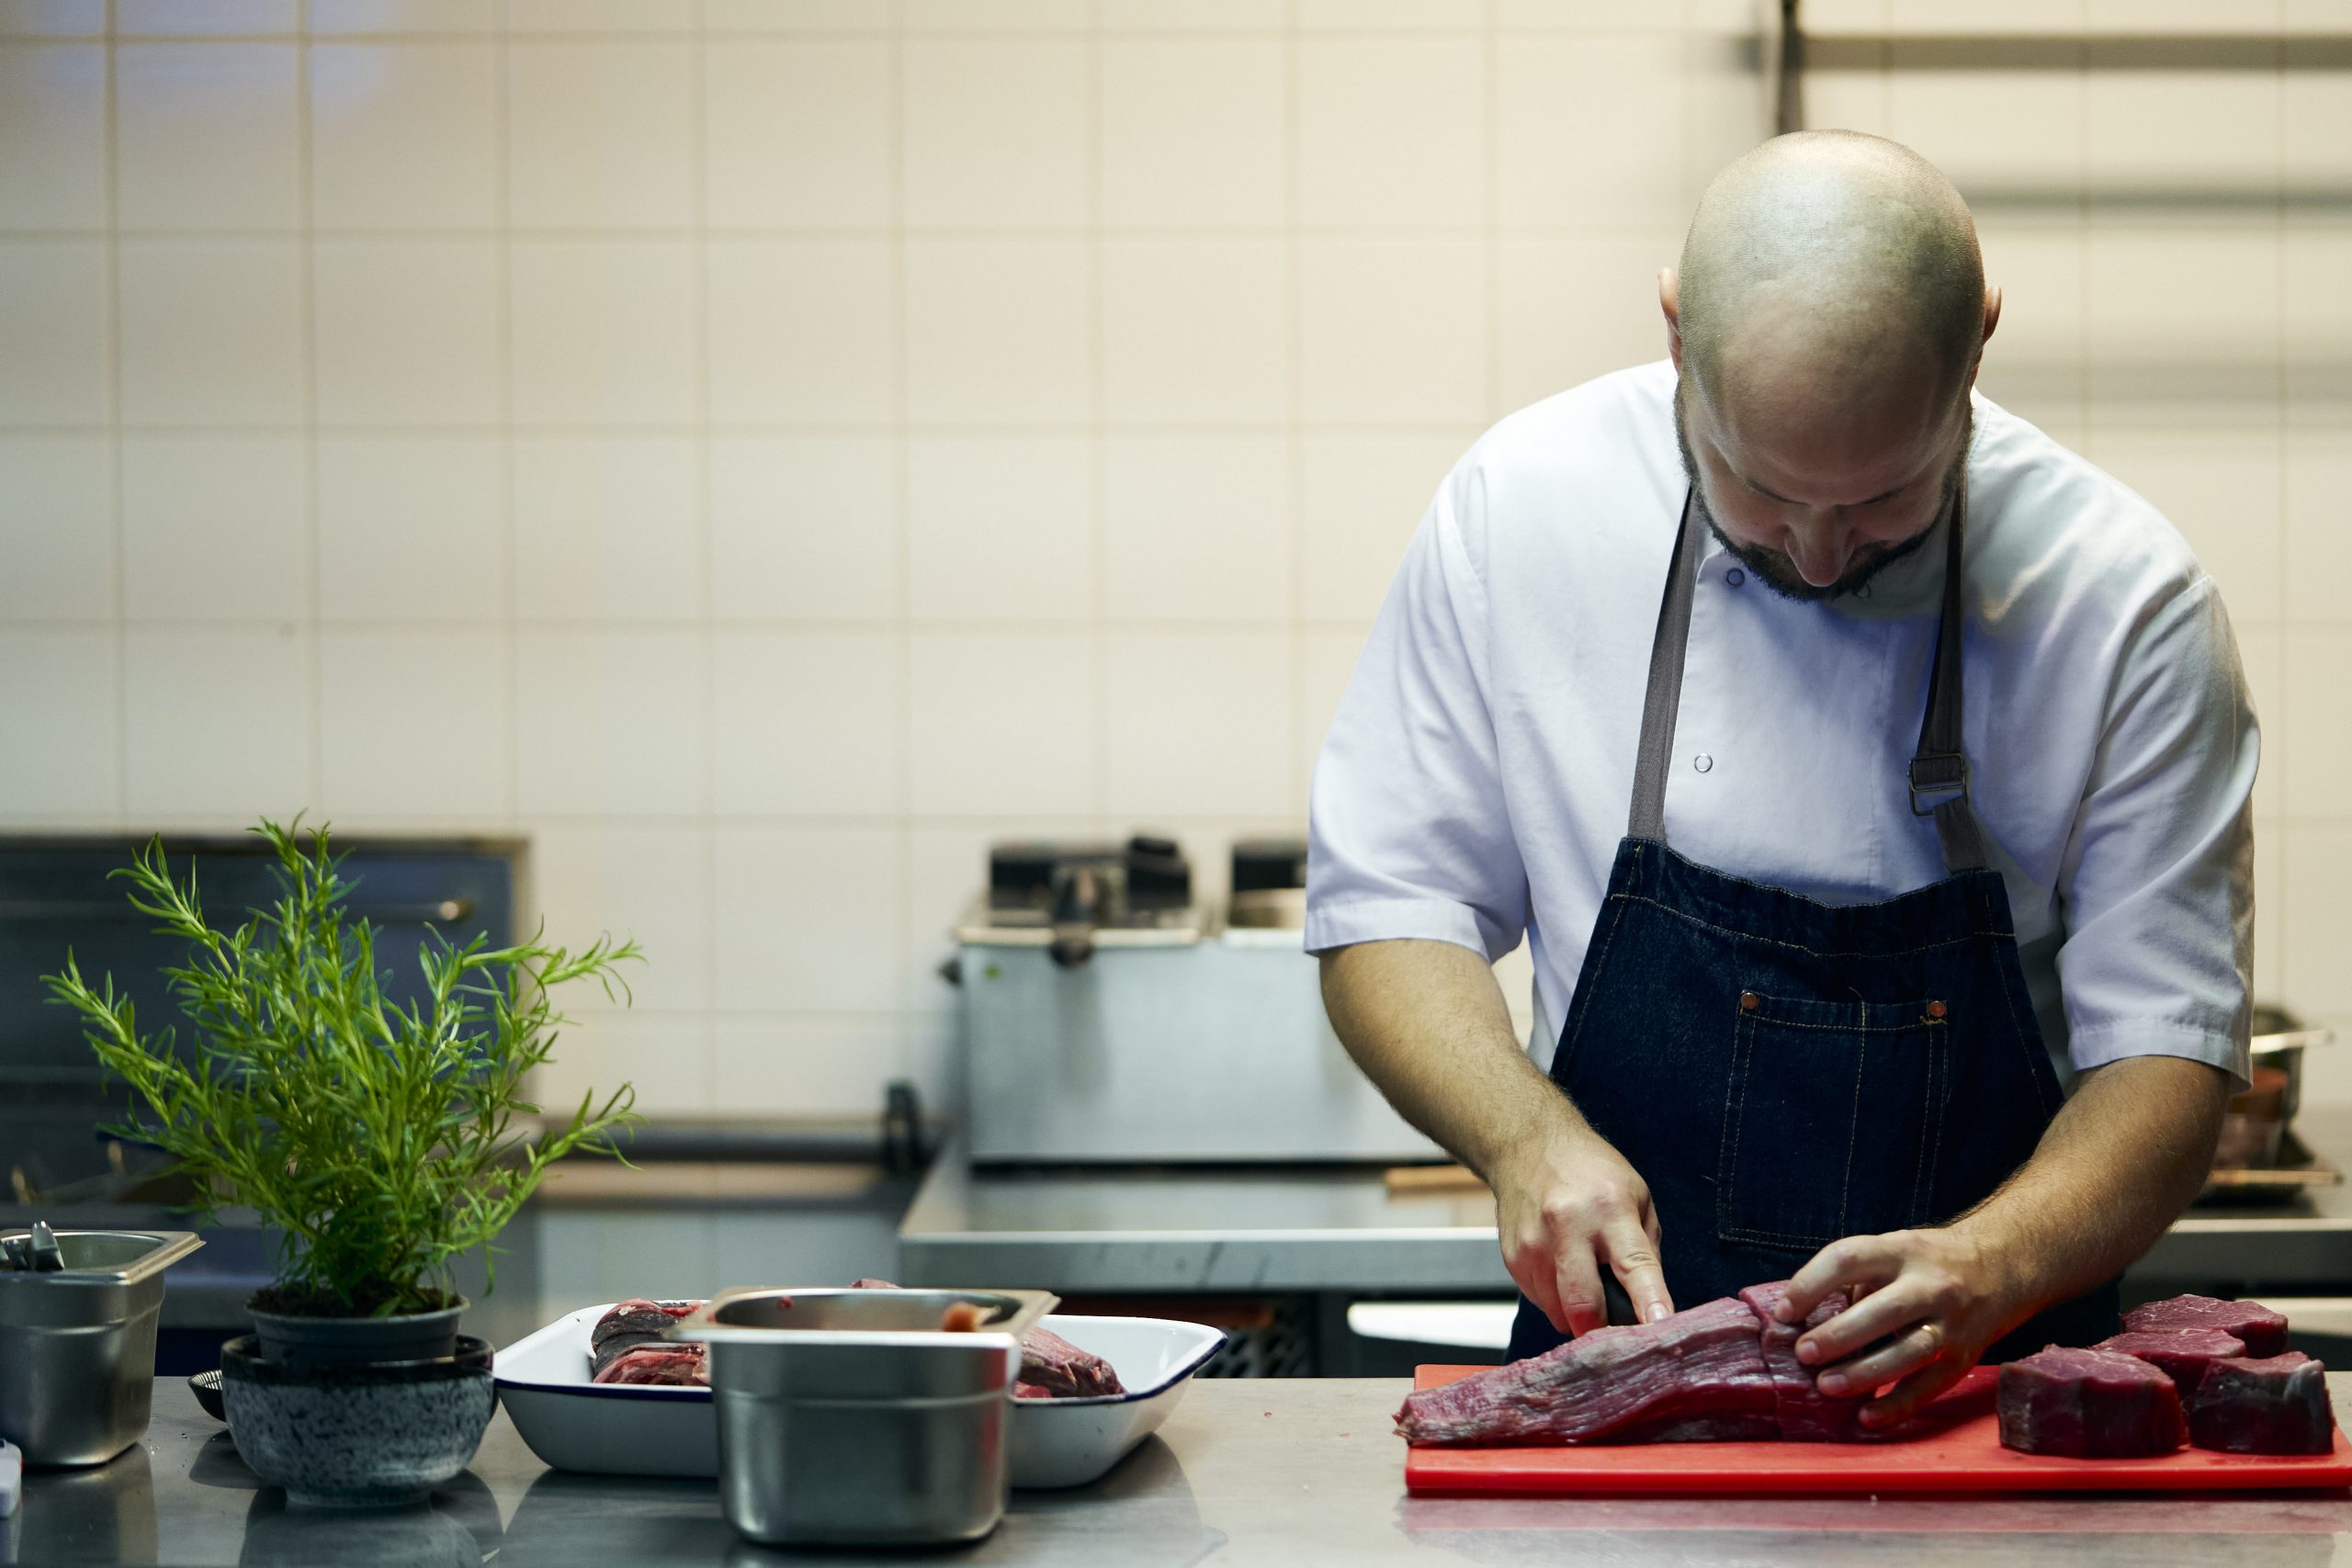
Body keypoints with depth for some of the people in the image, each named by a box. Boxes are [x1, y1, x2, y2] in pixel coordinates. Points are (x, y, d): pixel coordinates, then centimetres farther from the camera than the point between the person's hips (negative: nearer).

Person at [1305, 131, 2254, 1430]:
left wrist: (1991, 1270, -25)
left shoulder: (2123, 599, -9)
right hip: (1614, 1360, 0)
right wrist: (1530, 1134, -15)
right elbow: (1385, 900, 3)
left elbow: (2165, 1042, -6)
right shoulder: (1520, 508, -5)